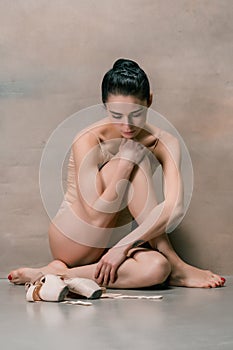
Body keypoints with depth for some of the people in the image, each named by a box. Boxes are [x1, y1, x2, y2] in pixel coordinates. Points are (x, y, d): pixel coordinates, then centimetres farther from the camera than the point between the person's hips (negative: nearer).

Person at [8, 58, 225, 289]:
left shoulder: (165, 144, -5)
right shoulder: (88, 140, -15)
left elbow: (174, 208, -19)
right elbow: (96, 217, -23)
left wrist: (124, 246, -27)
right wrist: (126, 159, -25)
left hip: (116, 242, 2)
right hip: (73, 241, -2)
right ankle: (175, 265, -19)